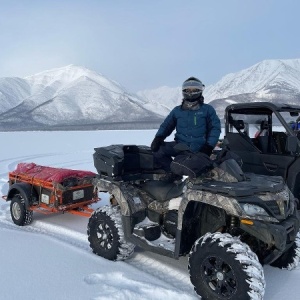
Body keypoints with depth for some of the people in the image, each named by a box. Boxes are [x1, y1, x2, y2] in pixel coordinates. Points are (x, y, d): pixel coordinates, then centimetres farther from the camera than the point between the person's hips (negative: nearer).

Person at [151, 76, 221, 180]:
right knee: (157, 150, -18)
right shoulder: (177, 110, 15)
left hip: (199, 148, -2)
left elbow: (215, 127, 5)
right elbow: (166, 125, 17)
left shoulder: (207, 109, 9)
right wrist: (158, 138, -2)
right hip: (180, 145, 3)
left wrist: (209, 146, -8)